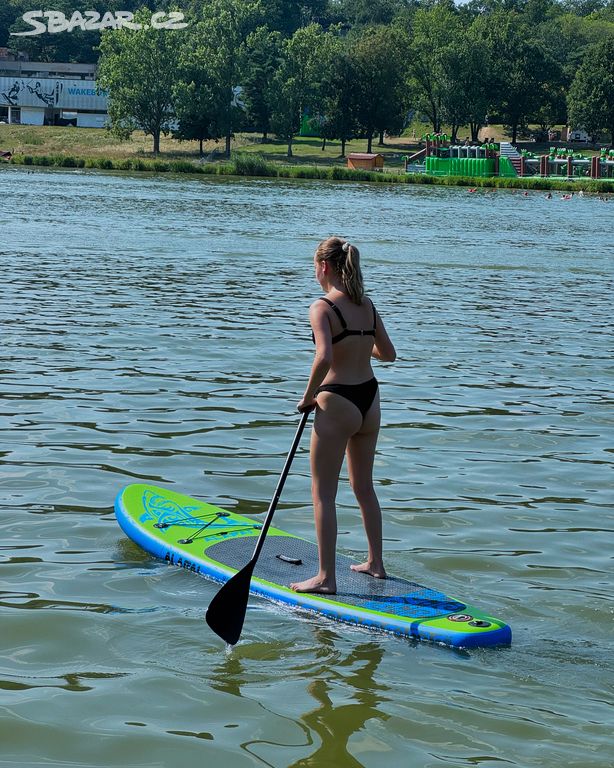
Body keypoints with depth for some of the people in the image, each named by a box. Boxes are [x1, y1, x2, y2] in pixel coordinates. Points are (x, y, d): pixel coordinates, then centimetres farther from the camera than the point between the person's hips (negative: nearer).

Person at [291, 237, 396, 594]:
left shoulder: (323, 307, -15)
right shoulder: (368, 305, 6)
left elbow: (324, 357, -28)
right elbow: (389, 354, 13)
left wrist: (308, 396, -13)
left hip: (338, 403, -7)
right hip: (370, 399, 7)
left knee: (324, 494, 0)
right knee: (365, 487, 21)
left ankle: (326, 577, 1)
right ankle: (376, 563, 30)